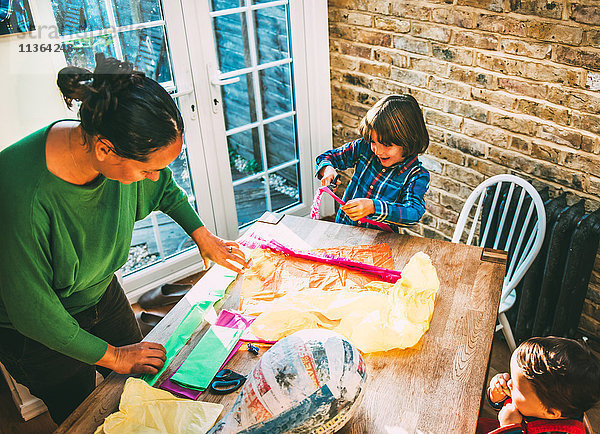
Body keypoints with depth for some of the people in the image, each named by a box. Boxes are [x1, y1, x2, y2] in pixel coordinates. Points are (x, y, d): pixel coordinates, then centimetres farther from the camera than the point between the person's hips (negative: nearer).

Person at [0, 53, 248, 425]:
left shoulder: (128, 153, -23)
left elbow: (165, 189, 4)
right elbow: (32, 312, -29)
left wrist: (203, 237, 3)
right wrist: (111, 356, -18)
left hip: (102, 294, 5)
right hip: (39, 337, -5)